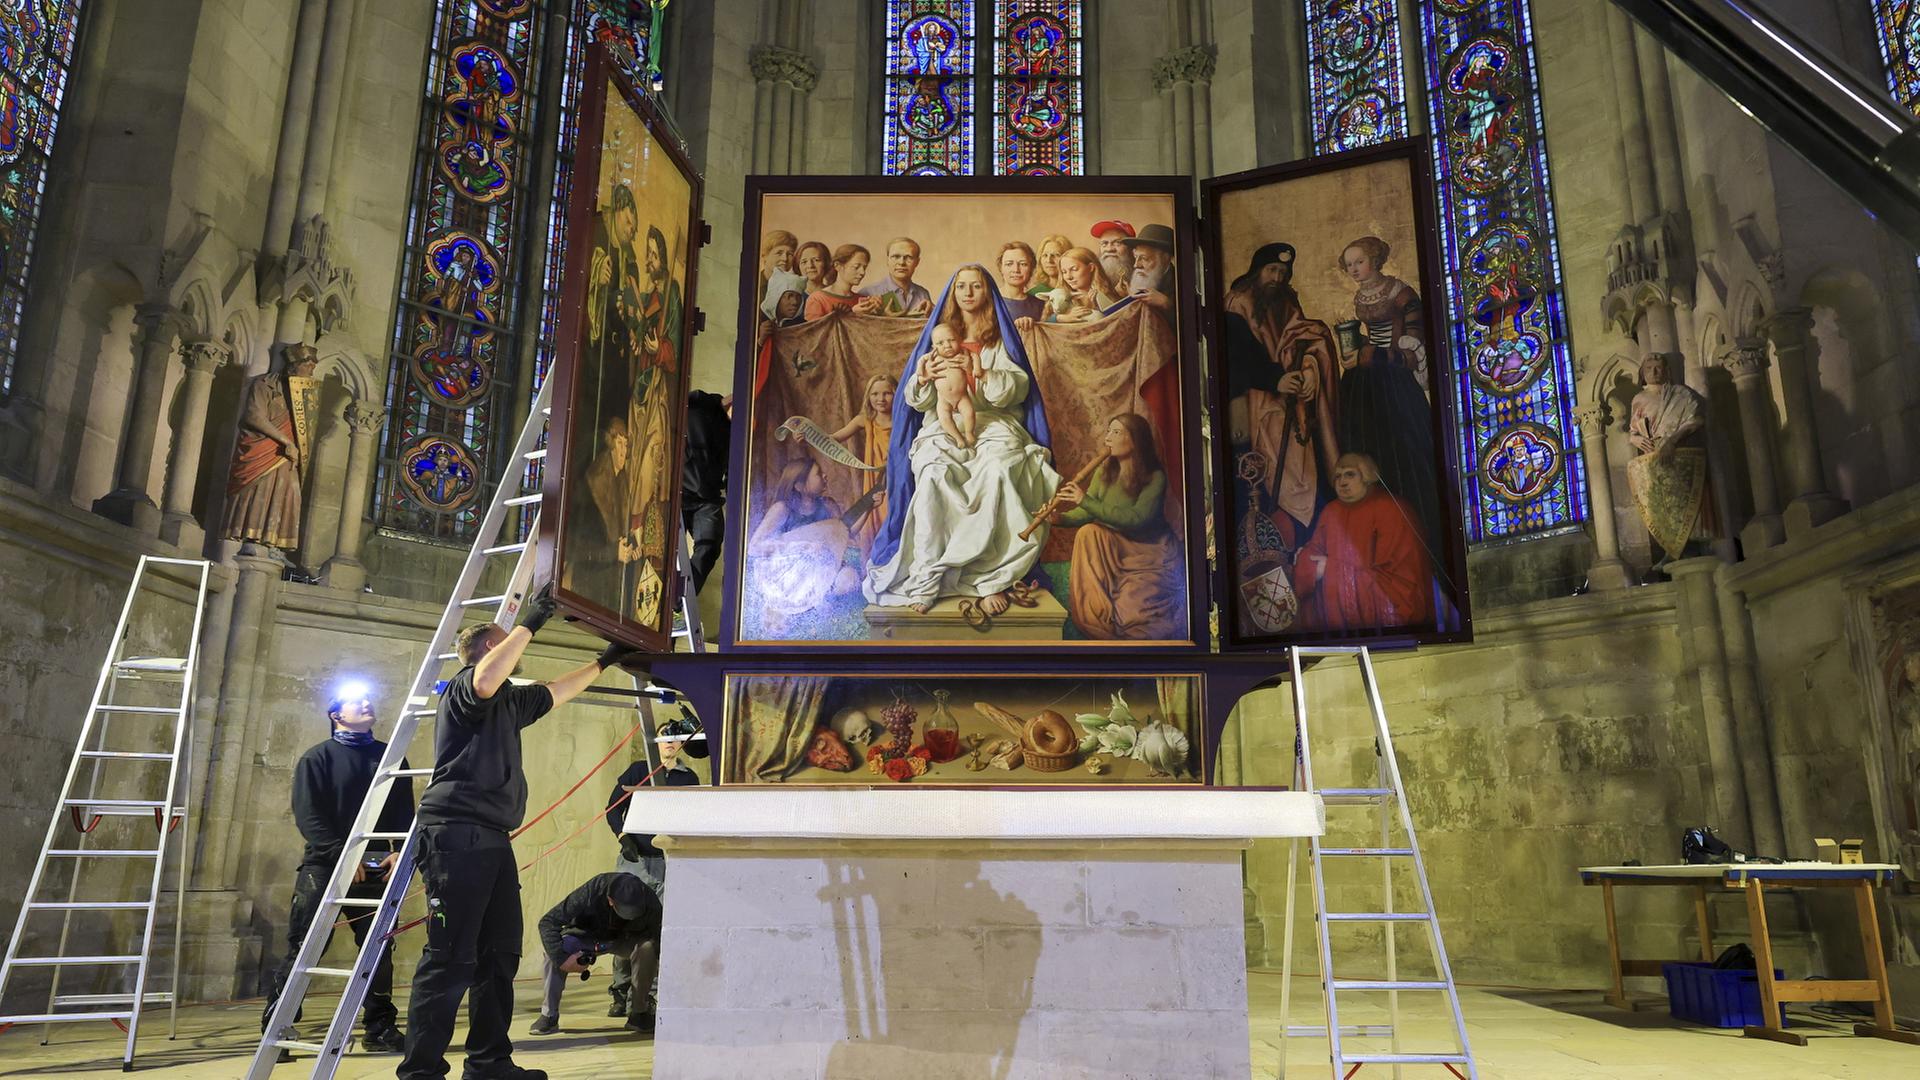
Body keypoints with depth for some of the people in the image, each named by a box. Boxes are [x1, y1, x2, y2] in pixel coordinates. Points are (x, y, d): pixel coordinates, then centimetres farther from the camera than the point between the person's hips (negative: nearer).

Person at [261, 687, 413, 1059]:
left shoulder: (391, 757, 13)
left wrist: (399, 852, -9)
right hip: (324, 865, -3)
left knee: (378, 950, 4)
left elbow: (404, 812, 8)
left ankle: (380, 1027, 13)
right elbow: (307, 816, -8)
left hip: (375, 868, 3)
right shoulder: (317, 758, 3)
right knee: (303, 950, -3)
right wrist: (342, 855, -18)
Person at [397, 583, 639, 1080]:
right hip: (457, 832, -10)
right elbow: (485, 679, -27)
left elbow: (554, 693, 40)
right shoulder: (465, 686, -2)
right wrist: (529, 623, -24)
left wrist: (603, 662, 43)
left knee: (500, 954, 9)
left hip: (491, 838, 10)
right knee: (451, 959, -11)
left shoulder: (508, 701, 24)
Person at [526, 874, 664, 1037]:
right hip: (587, 936, 0)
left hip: (626, 940, 0)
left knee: (648, 947, -33)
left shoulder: (649, 902, -30)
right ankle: (549, 1016, -16)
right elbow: (547, 922, -30)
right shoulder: (591, 893, -36)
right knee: (550, 948, -29)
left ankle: (638, 1013, -14)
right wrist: (562, 958, -38)